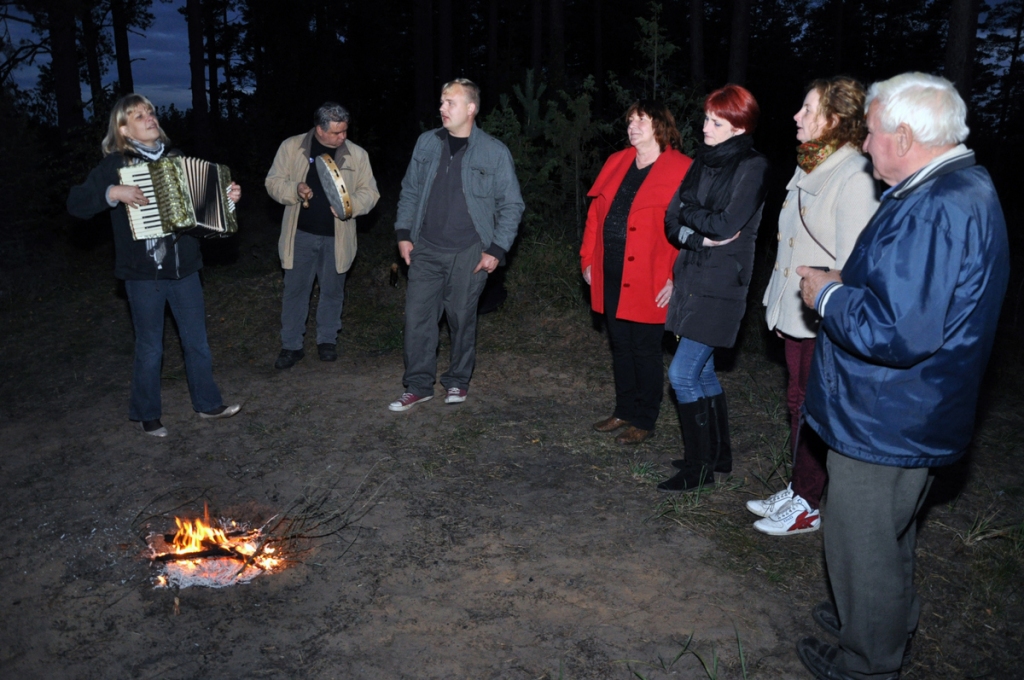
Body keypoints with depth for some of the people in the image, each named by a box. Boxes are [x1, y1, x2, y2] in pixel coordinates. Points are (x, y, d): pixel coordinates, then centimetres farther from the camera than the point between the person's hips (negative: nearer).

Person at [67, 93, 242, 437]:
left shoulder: (175, 159, 9)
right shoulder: (115, 164, -5)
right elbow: (76, 203, -10)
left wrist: (228, 198, 1)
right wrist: (113, 193, -24)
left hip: (184, 267, 4)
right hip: (143, 274, -4)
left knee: (197, 341, 13)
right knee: (150, 349, 8)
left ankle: (207, 402, 28)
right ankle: (147, 414, 25)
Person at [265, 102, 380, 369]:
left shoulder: (357, 154, -2)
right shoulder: (291, 147, -2)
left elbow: (370, 192, -1)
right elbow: (273, 182, 1)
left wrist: (351, 204, -21)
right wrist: (294, 190, -20)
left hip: (337, 236, 0)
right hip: (301, 234, 0)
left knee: (332, 290, 12)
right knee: (295, 290, 6)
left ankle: (327, 340, 29)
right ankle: (291, 345, 17)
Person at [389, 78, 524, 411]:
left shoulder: (495, 152, -5)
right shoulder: (427, 143, 5)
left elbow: (511, 205, -2)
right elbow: (410, 190, 13)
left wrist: (497, 249, -8)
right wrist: (403, 232, 5)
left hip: (469, 253, -3)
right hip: (425, 249, 3)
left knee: (462, 318, 8)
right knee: (418, 316, 2)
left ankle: (457, 381, 25)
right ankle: (418, 385, 14)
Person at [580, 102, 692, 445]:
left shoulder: (680, 169, -7)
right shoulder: (616, 162, 12)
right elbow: (596, 213, 14)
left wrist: (675, 278, -16)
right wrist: (588, 259, 10)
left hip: (649, 280, -6)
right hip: (610, 275, 6)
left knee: (645, 349, 4)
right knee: (620, 345, 15)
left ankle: (644, 420, 18)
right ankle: (624, 410, 30)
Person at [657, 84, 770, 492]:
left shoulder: (752, 167, -10)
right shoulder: (703, 161, 10)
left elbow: (726, 225, -19)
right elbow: (672, 221, 5)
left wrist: (688, 211, -5)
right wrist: (699, 236, -13)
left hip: (720, 283, -8)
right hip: (691, 277, 8)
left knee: (683, 374, -8)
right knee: (702, 370, 14)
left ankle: (700, 466, 7)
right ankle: (718, 455, 29)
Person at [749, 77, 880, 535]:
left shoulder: (855, 177, -18)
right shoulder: (810, 167, 11)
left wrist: (827, 307, -20)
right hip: (798, 313, 9)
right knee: (798, 405, 17)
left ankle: (807, 505, 18)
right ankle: (797, 489, 33)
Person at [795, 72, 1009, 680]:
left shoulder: (933, 209, -28)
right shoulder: (966, 187, 9)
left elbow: (898, 331, -34)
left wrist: (828, 296, -19)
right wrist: (847, 284, 7)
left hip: (885, 421, -11)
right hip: (913, 418, 11)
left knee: (863, 545, 8)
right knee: (888, 536, 28)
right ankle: (890, 625, 49)